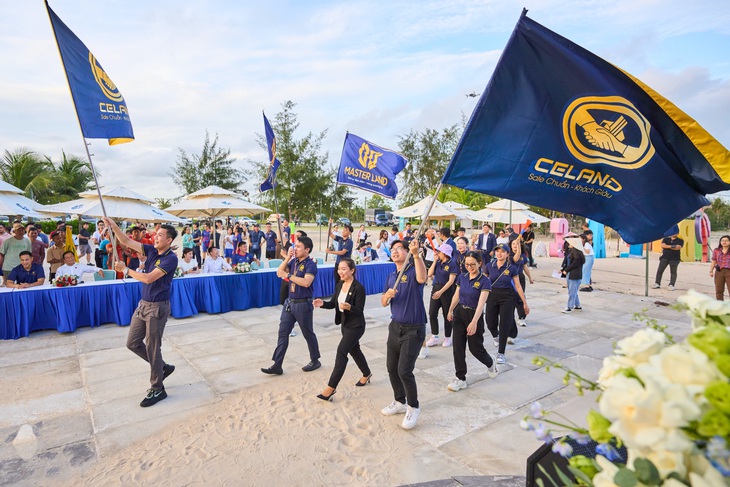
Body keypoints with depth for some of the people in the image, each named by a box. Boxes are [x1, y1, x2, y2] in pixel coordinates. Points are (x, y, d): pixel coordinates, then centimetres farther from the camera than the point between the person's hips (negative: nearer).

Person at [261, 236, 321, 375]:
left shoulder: (310, 264, -15)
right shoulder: (294, 261, 6)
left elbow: (306, 282, -29)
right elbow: (279, 272, 3)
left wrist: (288, 275, -24)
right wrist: (287, 257, -6)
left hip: (303, 304, -7)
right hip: (290, 302, 7)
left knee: (308, 334, 9)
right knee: (282, 333, 7)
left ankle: (315, 361, 27)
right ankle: (277, 365, 13)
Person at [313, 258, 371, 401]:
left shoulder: (358, 288, -20)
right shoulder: (339, 285, 2)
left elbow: (360, 310, -20)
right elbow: (333, 303, 4)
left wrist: (349, 307, -38)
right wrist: (322, 304, -16)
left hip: (356, 326, -8)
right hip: (344, 324, 8)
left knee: (341, 352, -11)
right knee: (354, 350, 22)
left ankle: (331, 387, -5)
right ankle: (366, 374, 45)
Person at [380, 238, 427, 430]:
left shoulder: (413, 270, -11)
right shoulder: (391, 276, 10)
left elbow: (422, 279, -36)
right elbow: (383, 303, 10)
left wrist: (416, 254, -46)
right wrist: (387, 295, -13)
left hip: (413, 329, -7)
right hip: (395, 326, 7)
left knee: (404, 370, -11)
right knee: (392, 368, 14)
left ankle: (413, 407, 13)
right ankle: (399, 402, 35)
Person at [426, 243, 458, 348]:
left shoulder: (452, 263, -10)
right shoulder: (438, 262, 7)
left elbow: (451, 280, -16)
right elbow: (430, 274, -1)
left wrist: (441, 292, -23)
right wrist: (435, 260, -3)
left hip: (447, 290, -5)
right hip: (435, 289, 5)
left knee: (447, 315, 7)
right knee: (432, 314, -1)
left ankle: (447, 338, 21)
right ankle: (435, 337, 12)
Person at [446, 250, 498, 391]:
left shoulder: (484, 281, -15)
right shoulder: (462, 277, 2)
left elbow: (481, 303, -23)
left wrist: (474, 322, -32)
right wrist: (450, 311, 23)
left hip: (474, 315, -5)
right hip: (459, 313, 5)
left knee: (475, 348, 7)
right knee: (458, 347, 2)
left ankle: (491, 364, 39)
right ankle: (460, 379, 12)